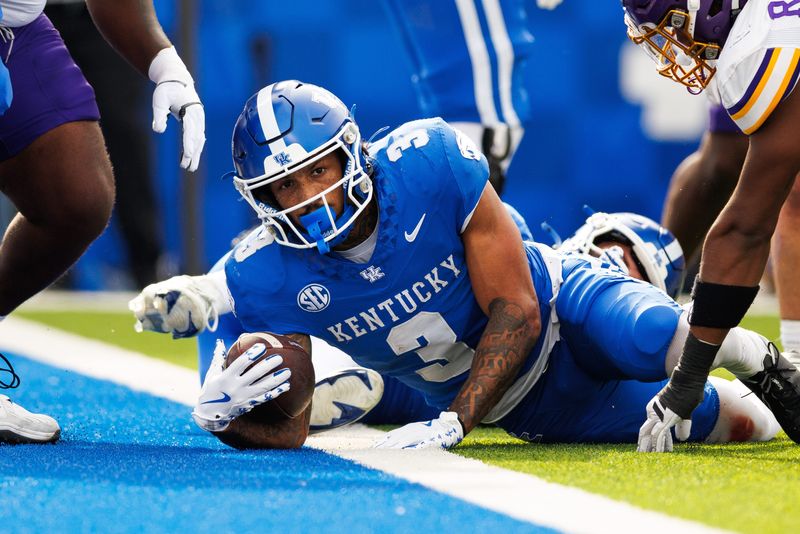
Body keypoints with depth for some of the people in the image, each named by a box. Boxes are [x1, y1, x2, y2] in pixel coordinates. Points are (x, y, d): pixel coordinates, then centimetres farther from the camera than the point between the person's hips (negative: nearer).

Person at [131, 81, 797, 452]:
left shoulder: (431, 161, -31)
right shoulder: (269, 277, -23)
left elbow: (517, 311, -26)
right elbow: (289, 434, -14)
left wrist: (452, 424, -35)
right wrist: (222, 414, -37)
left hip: (557, 304, -2)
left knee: (658, 341, -37)